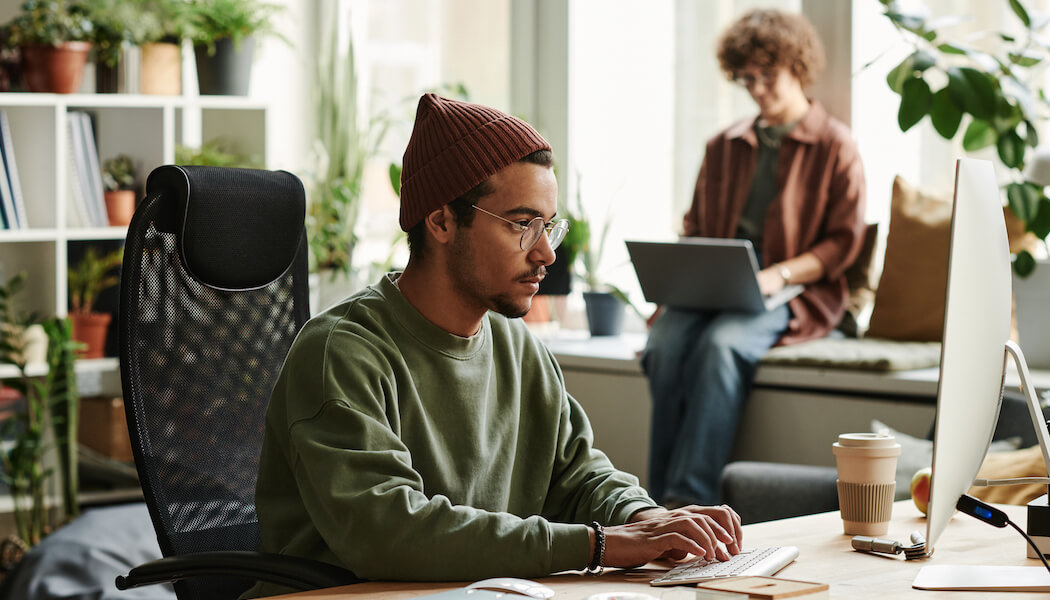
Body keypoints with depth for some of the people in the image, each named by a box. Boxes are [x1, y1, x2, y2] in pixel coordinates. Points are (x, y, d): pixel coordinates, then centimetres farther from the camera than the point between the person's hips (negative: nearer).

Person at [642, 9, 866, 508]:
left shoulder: (835, 147, 7)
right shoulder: (723, 147, 22)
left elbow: (843, 241, 0)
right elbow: (695, 230, 23)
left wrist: (780, 273, -16)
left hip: (796, 292, -4)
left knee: (723, 342, -36)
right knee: (666, 341, -29)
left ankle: (690, 497, -39)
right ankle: (663, 502, -29)